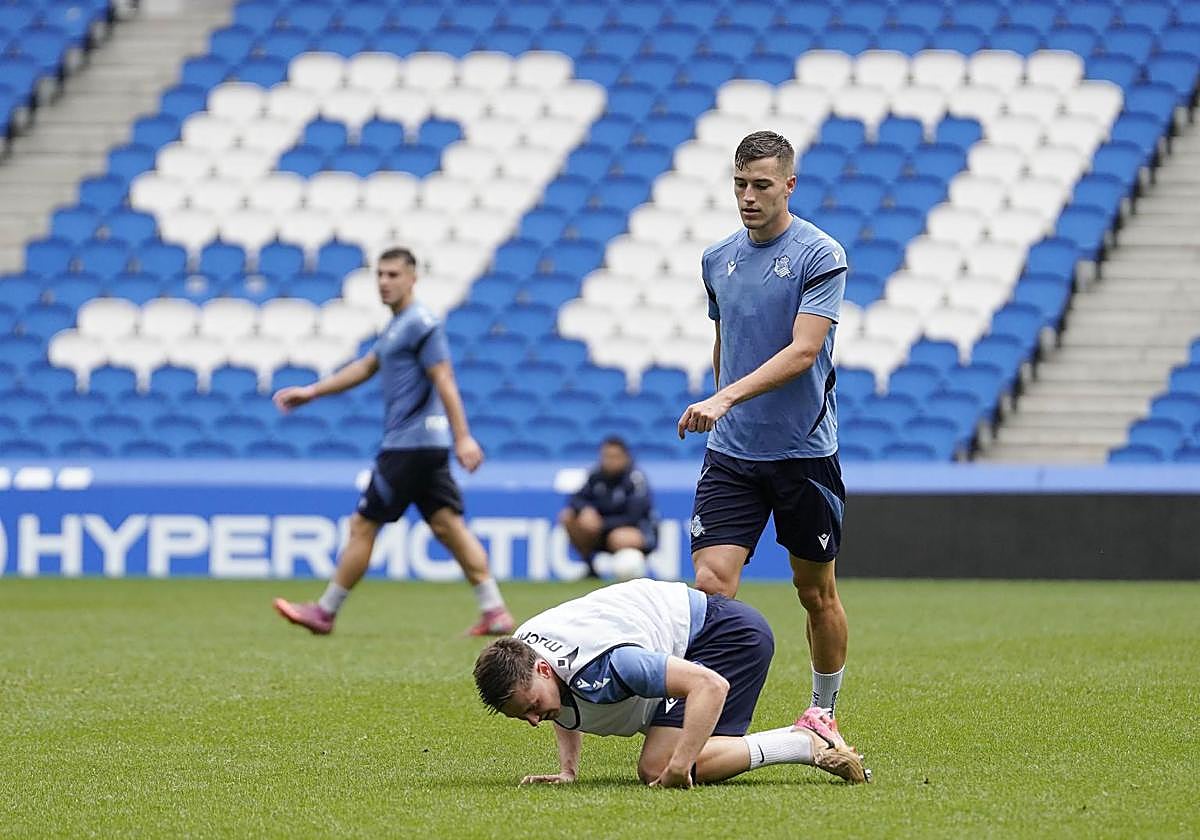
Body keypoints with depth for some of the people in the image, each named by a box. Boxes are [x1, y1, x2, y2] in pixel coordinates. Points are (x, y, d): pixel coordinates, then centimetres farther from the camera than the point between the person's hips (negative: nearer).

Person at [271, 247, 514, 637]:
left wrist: (463, 437, -23)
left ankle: (324, 613, 8)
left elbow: (444, 381, -18)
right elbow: (366, 367, 28)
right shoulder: (399, 326, 18)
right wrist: (311, 391, 27)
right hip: (427, 444, 10)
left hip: (410, 444, -10)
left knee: (362, 525, -1)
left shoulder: (420, 324, -12)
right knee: (447, 525, 4)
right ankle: (495, 612, -2)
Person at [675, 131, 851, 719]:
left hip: (804, 453, -4)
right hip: (730, 453, 4)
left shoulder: (821, 256, -10)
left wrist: (727, 398, -31)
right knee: (711, 585, -12)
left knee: (816, 593, 8)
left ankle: (824, 715, 25)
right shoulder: (717, 259, 8)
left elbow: (803, 351, -21)